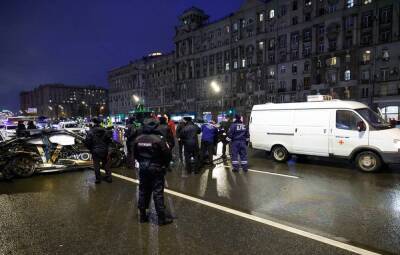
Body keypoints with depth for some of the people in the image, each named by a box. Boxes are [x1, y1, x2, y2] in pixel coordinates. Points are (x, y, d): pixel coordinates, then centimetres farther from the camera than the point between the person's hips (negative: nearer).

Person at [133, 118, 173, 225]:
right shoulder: (159, 139, -18)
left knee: (143, 191, 16)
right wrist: (165, 165, 4)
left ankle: (142, 215, 27)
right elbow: (167, 154, -14)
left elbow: (135, 154, 10)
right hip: (156, 168, -5)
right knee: (158, 193, 1)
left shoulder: (138, 139, -1)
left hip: (143, 168, 5)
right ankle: (161, 218, 8)